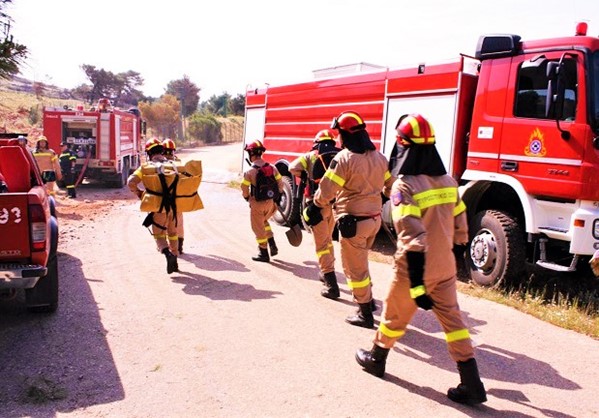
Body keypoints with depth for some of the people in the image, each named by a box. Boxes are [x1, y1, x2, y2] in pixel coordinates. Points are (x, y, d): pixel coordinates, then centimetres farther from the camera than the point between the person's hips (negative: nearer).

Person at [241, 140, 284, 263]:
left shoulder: (250, 171, -16)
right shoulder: (272, 167, -3)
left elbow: (244, 188, -11)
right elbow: (280, 183, 2)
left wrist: (247, 197, 10)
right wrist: (278, 197, 15)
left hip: (257, 204, -5)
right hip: (271, 202, 5)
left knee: (258, 228, 10)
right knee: (264, 222, 28)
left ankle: (263, 253, 16)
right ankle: (272, 245, 19)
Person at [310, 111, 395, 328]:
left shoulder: (344, 158, -17)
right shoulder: (379, 157, 5)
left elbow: (326, 190, -18)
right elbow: (391, 185, 16)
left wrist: (314, 207, -2)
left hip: (354, 221, -8)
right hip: (374, 218, 8)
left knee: (355, 267, 5)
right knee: (360, 261, 26)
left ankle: (365, 313, 13)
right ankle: (367, 299, 35)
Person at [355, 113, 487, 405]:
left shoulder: (405, 186, -20)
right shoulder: (448, 181, 1)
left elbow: (413, 239, -26)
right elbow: (460, 228, 8)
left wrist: (416, 285, -25)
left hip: (414, 269, -5)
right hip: (444, 268, 5)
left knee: (394, 315, 15)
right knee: (452, 319, 12)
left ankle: (375, 359, 37)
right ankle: (472, 385, 13)